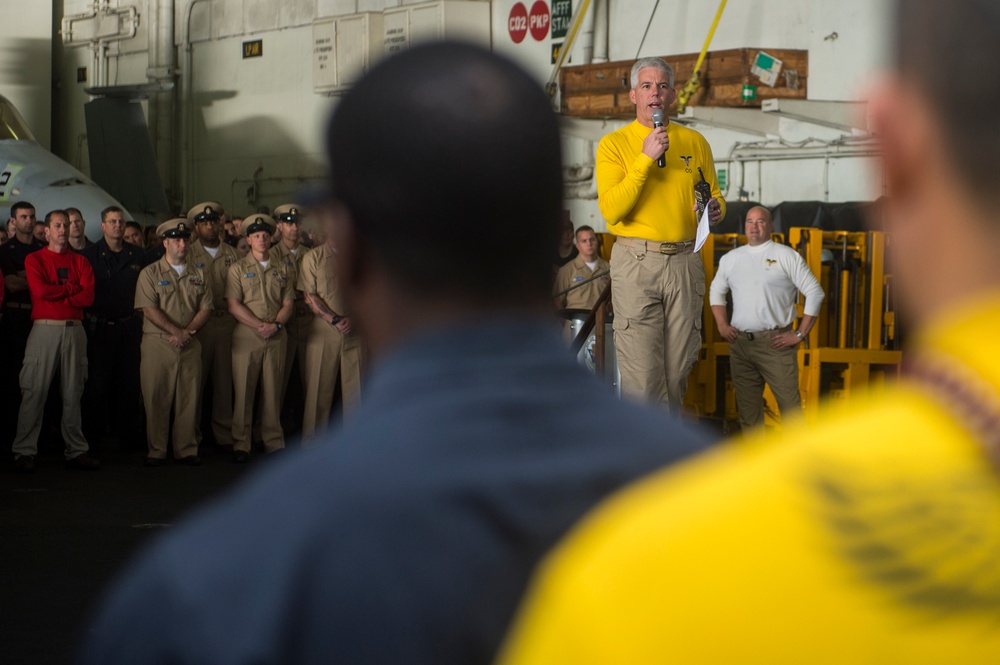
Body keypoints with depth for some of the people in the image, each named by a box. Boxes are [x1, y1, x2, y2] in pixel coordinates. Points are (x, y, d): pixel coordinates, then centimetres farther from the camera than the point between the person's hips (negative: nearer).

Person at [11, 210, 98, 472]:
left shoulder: (80, 262, 14)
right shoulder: (34, 259, 5)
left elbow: (88, 296, 0)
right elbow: (40, 290, -12)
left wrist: (56, 295, -7)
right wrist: (72, 288, -3)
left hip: (75, 330, 3)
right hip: (45, 329, -3)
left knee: (73, 392, 5)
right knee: (34, 391, -6)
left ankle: (76, 450, 9)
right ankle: (24, 452, -4)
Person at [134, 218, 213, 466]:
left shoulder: (199, 275, 13)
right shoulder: (150, 273, 3)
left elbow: (206, 309, 7)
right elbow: (149, 309, -7)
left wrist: (188, 331, -9)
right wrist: (175, 331, -14)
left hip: (190, 345, 3)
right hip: (157, 343, -3)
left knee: (189, 398, 2)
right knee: (156, 399, -2)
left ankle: (186, 450, 9)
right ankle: (156, 451, 4)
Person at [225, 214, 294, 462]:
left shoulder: (283, 269, 13)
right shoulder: (238, 269, 5)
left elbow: (288, 304, 9)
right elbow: (234, 305, -3)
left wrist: (276, 324, -9)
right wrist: (258, 325, -12)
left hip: (276, 337, 2)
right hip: (246, 336, -2)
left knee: (273, 390, 4)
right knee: (243, 391, -3)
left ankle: (274, 442, 9)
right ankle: (241, 445, 0)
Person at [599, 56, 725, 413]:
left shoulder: (694, 142, 12)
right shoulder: (614, 144, 1)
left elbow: (714, 195, 22)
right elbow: (611, 210, -11)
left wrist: (716, 209, -3)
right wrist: (645, 159, -16)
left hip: (685, 260, 4)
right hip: (636, 261, -4)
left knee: (679, 366, 7)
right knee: (641, 371, -8)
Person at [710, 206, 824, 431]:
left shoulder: (786, 256, 0)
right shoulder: (730, 259, 13)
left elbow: (815, 293, -2)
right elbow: (716, 291, 25)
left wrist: (800, 334, -6)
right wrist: (722, 326, 11)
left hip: (775, 343, -5)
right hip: (739, 343, 5)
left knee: (789, 403, -10)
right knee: (747, 404, 8)